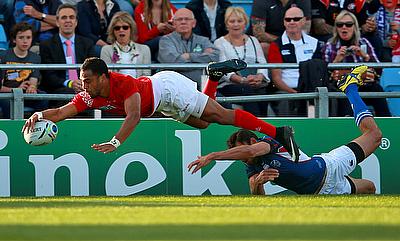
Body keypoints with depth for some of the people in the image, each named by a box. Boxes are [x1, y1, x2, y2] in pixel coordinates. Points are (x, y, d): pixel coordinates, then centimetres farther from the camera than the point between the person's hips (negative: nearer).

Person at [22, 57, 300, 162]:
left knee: (220, 115, -10)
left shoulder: (123, 84, -37)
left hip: (169, 88, -8)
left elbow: (134, 115, -50)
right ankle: (215, 74, 35)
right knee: (203, 124, 22)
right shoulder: (89, 96, -14)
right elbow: (63, 112, -9)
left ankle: (279, 133, -9)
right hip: (160, 104, 8)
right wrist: (40, 115, -29)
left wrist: (115, 142, -60)